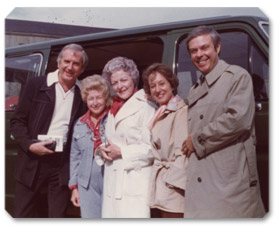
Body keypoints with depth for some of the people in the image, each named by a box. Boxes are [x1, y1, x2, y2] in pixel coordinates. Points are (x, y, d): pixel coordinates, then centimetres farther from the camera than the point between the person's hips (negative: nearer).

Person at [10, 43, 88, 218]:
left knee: (58, 216, 8)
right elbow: (17, 121, 2)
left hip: (63, 164, 1)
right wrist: (30, 145, -13)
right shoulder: (36, 85, 0)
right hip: (33, 161, -1)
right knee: (23, 215, 7)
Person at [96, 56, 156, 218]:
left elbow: (152, 148, -14)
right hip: (113, 183, 7)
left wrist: (121, 152, -11)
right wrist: (104, 150, 5)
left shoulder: (146, 107, -7)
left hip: (135, 182, -7)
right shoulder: (114, 109, 19)